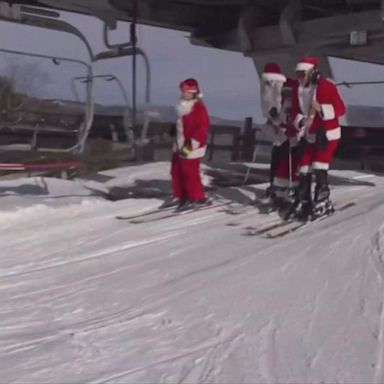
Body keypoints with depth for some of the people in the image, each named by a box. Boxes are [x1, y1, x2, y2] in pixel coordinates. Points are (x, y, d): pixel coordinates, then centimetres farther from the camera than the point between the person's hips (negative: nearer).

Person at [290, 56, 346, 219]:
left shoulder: (327, 87, -16)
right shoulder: (298, 90, 2)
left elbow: (340, 109, -15)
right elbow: (296, 112, 6)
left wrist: (321, 109, -28)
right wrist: (300, 121, -16)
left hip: (328, 133, -6)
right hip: (310, 135, 6)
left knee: (319, 168, -13)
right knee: (304, 170, 3)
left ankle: (322, 201, 0)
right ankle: (303, 202, 12)